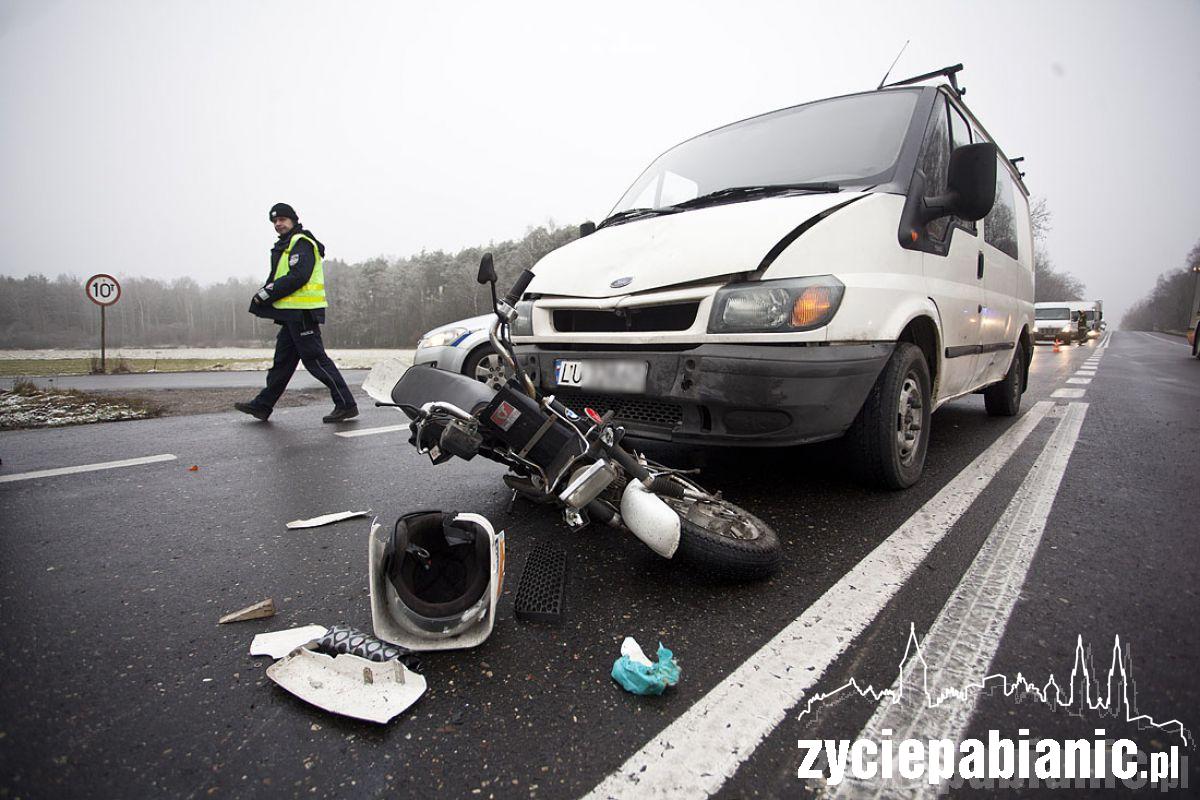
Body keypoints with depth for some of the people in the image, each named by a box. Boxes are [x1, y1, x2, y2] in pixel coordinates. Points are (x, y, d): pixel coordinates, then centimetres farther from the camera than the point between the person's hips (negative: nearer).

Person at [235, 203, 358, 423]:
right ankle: (262, 405, 23)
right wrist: (263, 294, 8)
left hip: (302, 312, -10)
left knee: (315, 360, -9)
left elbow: (297, 277, -20)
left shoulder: (302, 243, -8)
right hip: (293, 313, 10)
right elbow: (276, 278, 24)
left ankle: (346, 405, -5)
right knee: (282, 360, 14)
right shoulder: (285, 246, 24)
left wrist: (267, 293, -14)